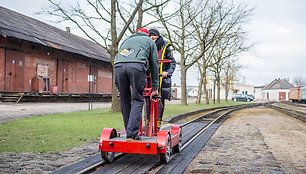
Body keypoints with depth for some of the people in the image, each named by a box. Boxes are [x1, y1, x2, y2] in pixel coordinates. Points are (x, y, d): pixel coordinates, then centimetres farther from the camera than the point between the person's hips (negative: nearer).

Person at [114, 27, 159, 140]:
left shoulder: (127, 40, 41)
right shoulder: (150, 41, 30)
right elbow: (154, 64, 26)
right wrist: (155, 87, 28)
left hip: (118, 66, 4)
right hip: (136, 66, -3)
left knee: (125, 101, 11)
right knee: (137, 100, 0)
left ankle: (129, 132, 12)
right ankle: (132, 134, -12)